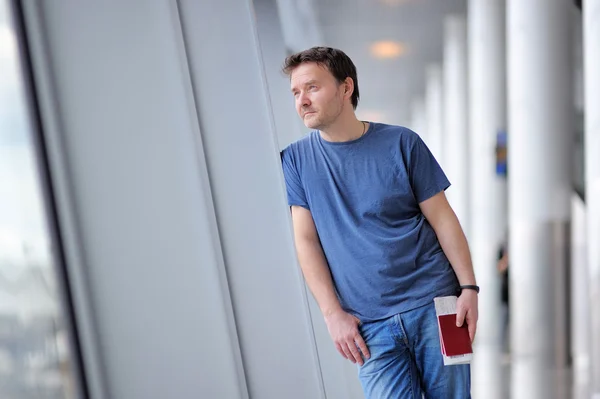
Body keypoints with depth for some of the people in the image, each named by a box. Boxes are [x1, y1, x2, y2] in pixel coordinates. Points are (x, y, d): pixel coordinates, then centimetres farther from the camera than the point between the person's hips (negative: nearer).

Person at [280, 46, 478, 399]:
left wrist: (469, 287, -6)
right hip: (371, 324, 0)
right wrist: (333, 313, -5)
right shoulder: (297, 159, 4)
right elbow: (306, 241, 3)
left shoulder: (401, 143, 1)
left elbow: (443, 219, 3)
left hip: (433, 304, 0)